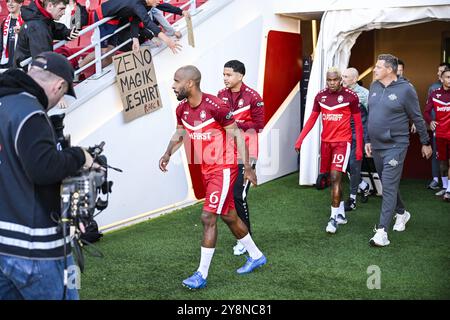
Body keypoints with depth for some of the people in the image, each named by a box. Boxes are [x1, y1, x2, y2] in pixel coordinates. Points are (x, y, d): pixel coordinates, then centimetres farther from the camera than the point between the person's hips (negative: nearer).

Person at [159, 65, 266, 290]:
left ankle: (202, 274, -2)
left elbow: (236, 135, -14)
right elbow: (179, 133, 18)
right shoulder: (182, 109, 1)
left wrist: (247, 167, -13)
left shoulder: (215, 106, -21)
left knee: (208, 217, -11)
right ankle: (256, 256, 35)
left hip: (223, 168, -8)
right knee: (228, 215, 17)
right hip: (207, 169, 8)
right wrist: (168, 154, 0)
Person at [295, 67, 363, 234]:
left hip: (342, 142, -5)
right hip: (326, 141, 5)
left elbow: (358, 123, -2)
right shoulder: (320, 96, 4)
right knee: (334, 178, 14)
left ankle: (334, 217, -9)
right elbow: (312, 119, 9)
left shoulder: (350, 96, -7)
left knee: (335, 176, -15)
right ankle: (341, 213, 29)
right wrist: (299, 140, 1)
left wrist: (359, 148, -4)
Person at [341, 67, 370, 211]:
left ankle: (352, 200, 7)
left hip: (359, 134, -6)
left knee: (354, 165, -3)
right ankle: (364, 186, 32)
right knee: (347, 163, 8)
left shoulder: (363, 94, -12)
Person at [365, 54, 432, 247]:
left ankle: (382, 231, -11)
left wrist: (425, 142, 1)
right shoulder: (374, 87, 6)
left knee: (389, 187, -10)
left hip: (395, 146, -7)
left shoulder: (405, 89, -11)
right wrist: (368, 140, 14)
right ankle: (401, 213, 41)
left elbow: (417, 118, -5)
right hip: (376, 146, 7)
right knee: (388, 184, 19)